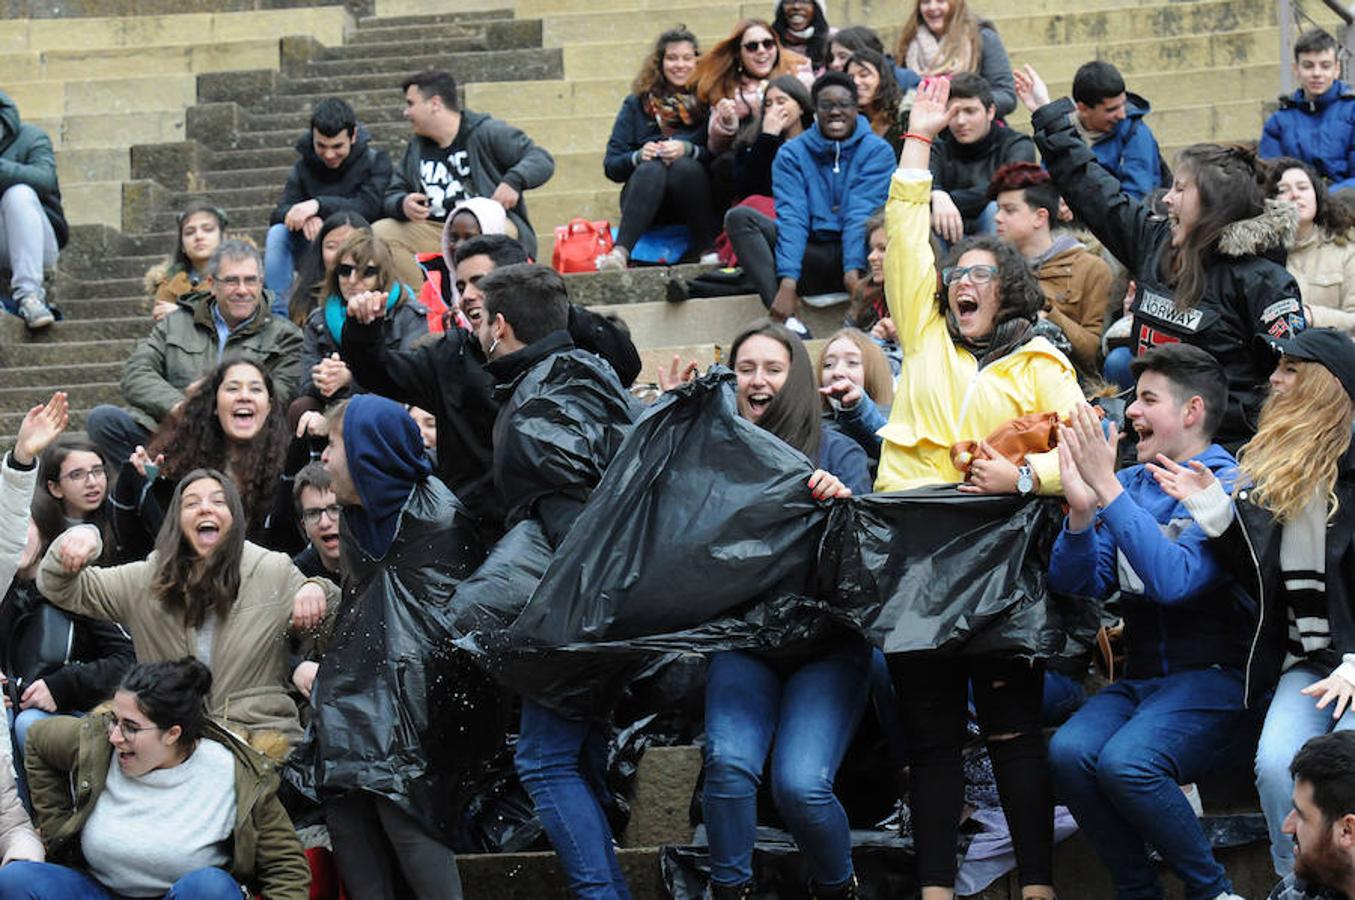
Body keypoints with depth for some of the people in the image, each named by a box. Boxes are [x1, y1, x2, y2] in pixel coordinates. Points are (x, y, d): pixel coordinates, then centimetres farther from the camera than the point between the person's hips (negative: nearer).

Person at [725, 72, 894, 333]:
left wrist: (853, 271, -28)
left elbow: (862, 215, -12)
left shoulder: (877, 151, 2)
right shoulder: (792, 153, 5)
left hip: (855, 255, -2)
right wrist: (787, 282, -24)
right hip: (811, 258, 2)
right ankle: (789, 323, -35)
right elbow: (792, 217, -9)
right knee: (739, 217, -18)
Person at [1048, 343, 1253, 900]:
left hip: (1212, 673, -6)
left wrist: (1108, 488, -23)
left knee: (1126, 762, -31)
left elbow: (1175, 580, -22)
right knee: (1069, 751, -24)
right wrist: (1081, 511, -9)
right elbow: (1073, 584, 8)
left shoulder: (1227, 484, -6)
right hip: (1139, 679, 6)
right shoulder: (1130, 484, 13)